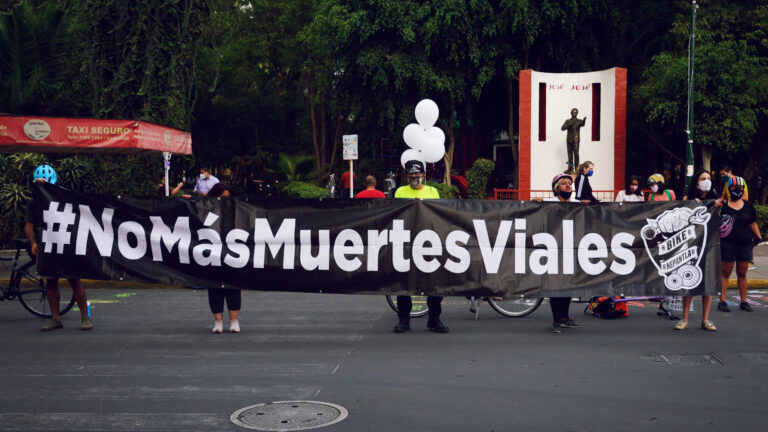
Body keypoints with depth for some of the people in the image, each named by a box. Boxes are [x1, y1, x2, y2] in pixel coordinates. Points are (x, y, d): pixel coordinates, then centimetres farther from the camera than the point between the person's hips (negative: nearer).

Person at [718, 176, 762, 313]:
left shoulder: (748, 206, 10)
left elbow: (753, 223, 18)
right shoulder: (723, 206, -4)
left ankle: (744, 301, 16)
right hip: (728, 243, -4)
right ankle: (722, 301, 5)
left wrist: (758, 237, 12)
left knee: (742, 273, 10)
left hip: (745, 243, 4)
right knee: (725, 273, 1)